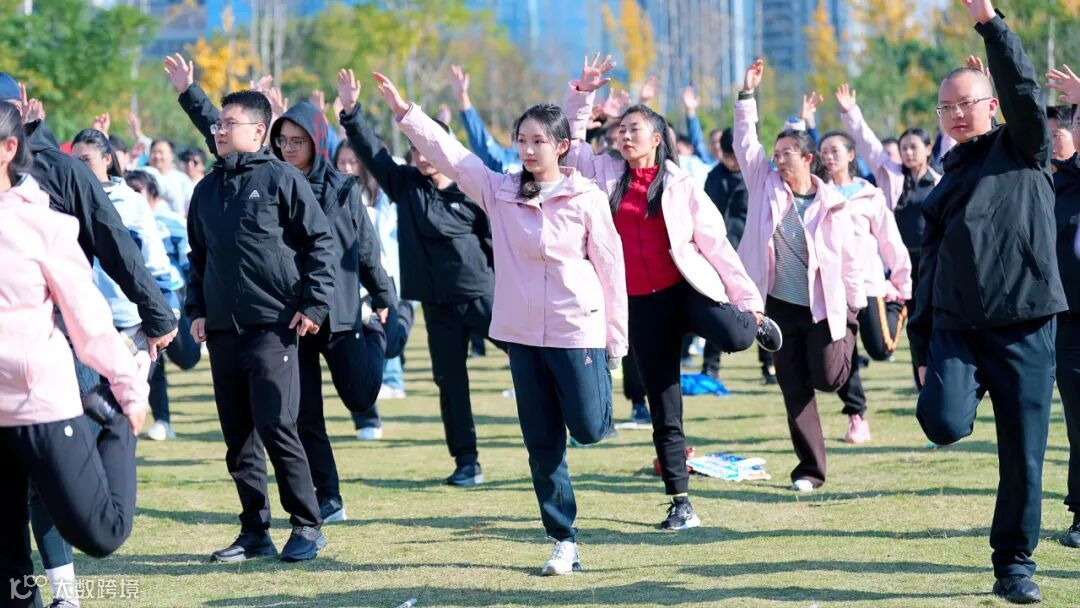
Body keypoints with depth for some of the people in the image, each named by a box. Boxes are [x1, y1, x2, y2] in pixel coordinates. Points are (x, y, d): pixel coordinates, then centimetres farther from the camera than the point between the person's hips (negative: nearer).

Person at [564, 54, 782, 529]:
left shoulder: (680, 186, 3)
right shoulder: (606, 175, 10)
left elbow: (716, 244, 2)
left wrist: (748, 299, 0)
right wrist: (581, 94, 5)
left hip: (686, 289, -2)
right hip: (641, 303, 2)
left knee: (732, 337, -31)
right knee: (664, 411, 3)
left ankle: (756, 324, 9)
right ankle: (681, 504, 11)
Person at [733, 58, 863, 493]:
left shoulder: (831, 204, -5)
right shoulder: (765, 185, 2)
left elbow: (847, 257, 0)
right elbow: (746, 143, -2)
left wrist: (855, 306, 2)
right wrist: (748, 96, -8)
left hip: (824, 305, -2)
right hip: (781, 305, 2)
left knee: (827, 378, -4)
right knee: (794, 390, 2)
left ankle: (846, 338, 33)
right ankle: (809, 468, 9)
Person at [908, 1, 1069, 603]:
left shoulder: (1024, 152, 5)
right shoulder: (947, 182, 17)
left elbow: (1023, 89, -14)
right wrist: (924, 351, 14)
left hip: (1025, 327, -3)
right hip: (953, 326, 3)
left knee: (1024, 456, -1)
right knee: (944, 422, -22)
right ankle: (970, 390, 13)